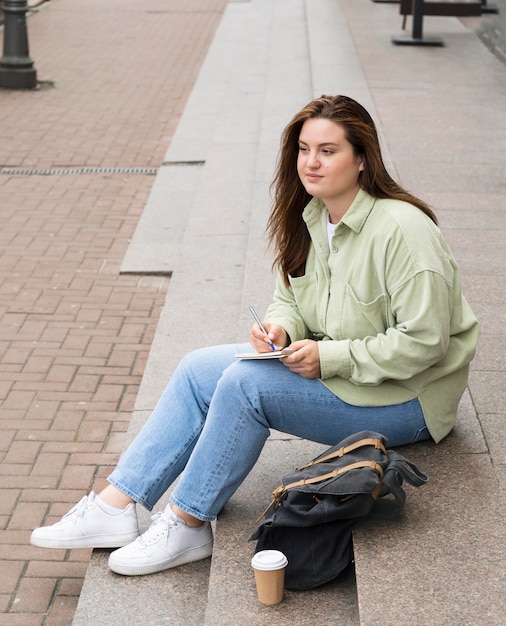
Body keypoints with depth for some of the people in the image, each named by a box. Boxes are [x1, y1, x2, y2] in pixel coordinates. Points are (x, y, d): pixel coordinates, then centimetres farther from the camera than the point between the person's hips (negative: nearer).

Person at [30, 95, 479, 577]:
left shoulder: (401, 230, -23)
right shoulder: (309, 218, 2)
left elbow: (423, 342, -24)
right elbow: (290, 297, 14)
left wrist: (329, 357, -24)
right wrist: (280, 327, -10)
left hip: (402, 396, -9)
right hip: (329, 368, 9)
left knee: (244, 383, -25)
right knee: (198, 368, -4)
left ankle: (187, 525, -10)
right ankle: (116, 506, -5)